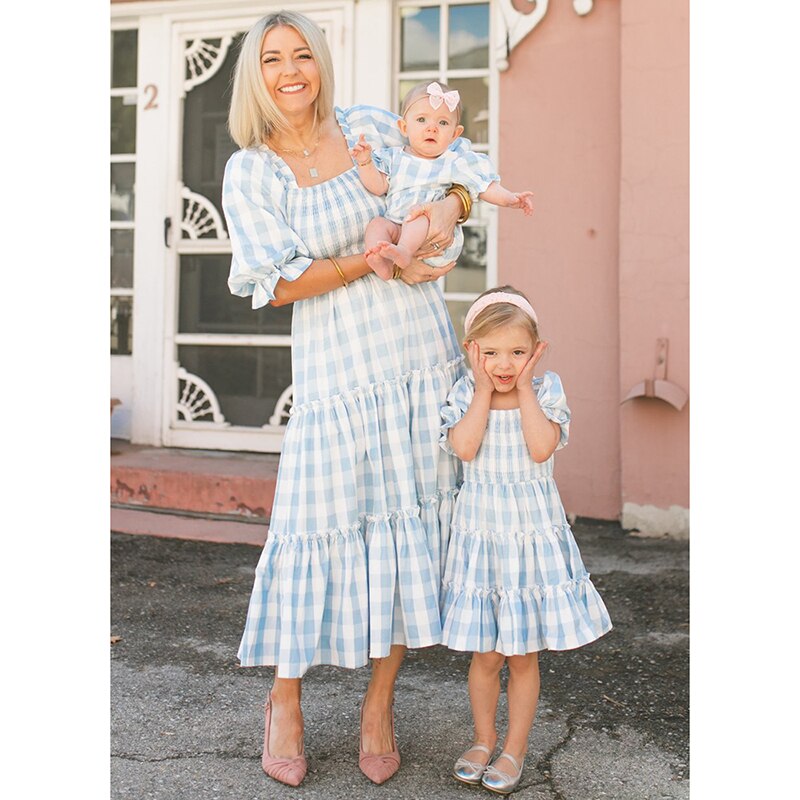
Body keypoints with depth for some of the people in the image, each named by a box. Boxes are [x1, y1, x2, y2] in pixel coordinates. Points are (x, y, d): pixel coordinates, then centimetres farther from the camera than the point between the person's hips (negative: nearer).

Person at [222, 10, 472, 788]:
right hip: (335, 367, -3)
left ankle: (379, 704, 20)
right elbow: (279, 284, -7)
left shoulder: (368, 128, 7)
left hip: (423, 357, 3)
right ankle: (284, 701, 20)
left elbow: (453, 176, 16)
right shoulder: (249, 172, 0)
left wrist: (448, 208, -7)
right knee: (319, 524, -3)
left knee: (411, 522, 4)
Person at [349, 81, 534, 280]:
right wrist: (365, 162, -9)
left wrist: (508, 198, -9)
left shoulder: (457, 163, 13)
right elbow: (378, 186, 6)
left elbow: (485, 187, 8)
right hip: (395, 230, 2)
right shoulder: (394, 158, 18)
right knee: (377, 224, -25)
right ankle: (384, 264, -49)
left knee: (422, 214, -31)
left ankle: (404, 251, -53)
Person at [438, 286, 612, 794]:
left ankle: (515, 750, 25)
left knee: (524, 655, 9)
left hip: (534, 533, 0)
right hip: (481, 533, 1)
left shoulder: (547, 390, -3)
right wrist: (484, 390, -13)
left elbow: (541, 447, -19)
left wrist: (524, 386, -14)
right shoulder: (464, 393, -2)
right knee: (485, 654, 10)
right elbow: (464, 448, -18)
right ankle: (484, 740, 30)